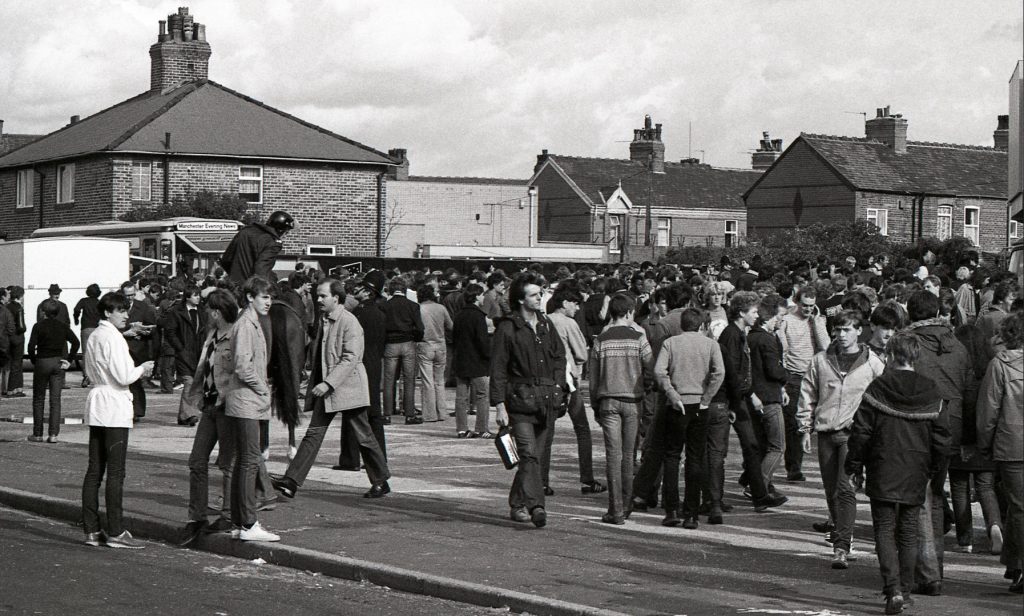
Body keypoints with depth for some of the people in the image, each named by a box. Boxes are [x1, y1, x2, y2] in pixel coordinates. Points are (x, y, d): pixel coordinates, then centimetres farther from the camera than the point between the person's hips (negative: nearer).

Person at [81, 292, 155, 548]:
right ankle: (115, 532, -4)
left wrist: (136, 371, 14)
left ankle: (91, 530, 11)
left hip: (96, 406, 9)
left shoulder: (94, 336, 15)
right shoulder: (112, 337, -13)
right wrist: (142, 368, 0)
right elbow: (123, 376, -19)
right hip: (114, 406, -9)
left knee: (95, 470, 9)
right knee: (115, 472, -6)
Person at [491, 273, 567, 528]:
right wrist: (499, 405, -9)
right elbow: (497, 370, -4)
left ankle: (518, 504, 18)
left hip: (546, 400, 6)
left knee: (535, 456, 7)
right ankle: (535, 505, -23)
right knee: (529, 453, -16)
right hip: (520, 399, -6)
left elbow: (559, 357, 24)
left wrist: (557, 385, 10)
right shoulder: (507, 329, -4)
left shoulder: (546, 325, 14)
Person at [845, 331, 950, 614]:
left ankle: (893, 588, -14)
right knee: (908, 534, 13)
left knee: (885, 532, 1)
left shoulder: (877, 389, -9)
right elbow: (941, 438, 4)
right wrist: (930, 469, 17)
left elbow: (860, 432, -7)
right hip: (915, 478, 3)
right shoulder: (930, 394, 0)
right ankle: (904, 589, 20)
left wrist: (854, 466, 4)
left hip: (883, 477, -3)